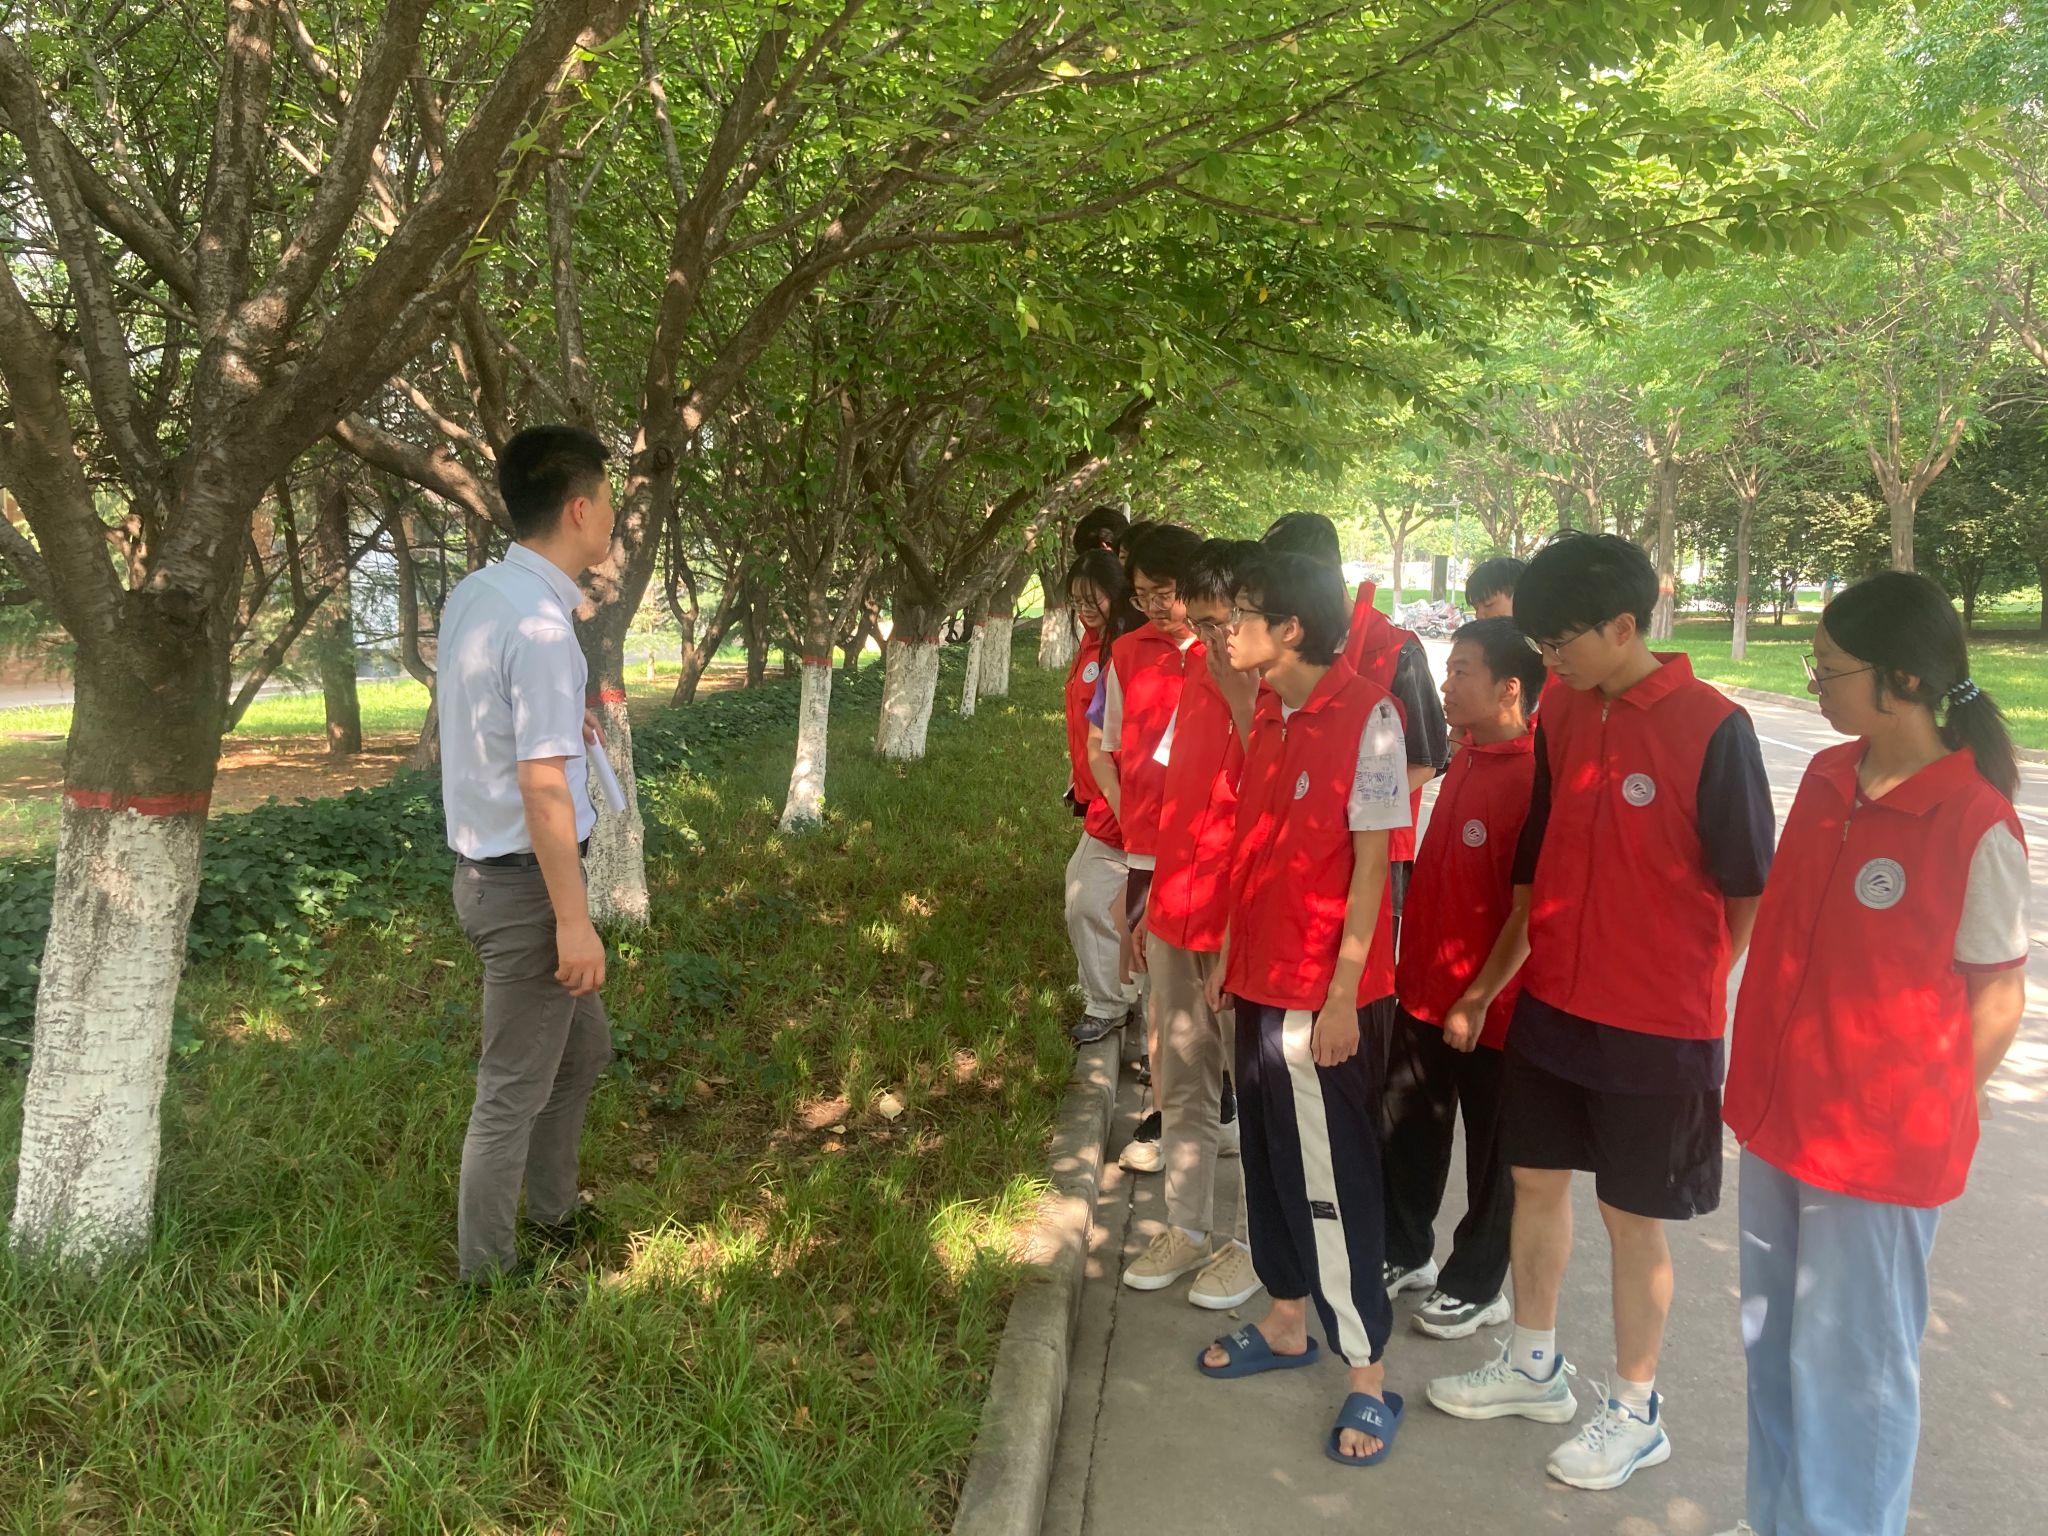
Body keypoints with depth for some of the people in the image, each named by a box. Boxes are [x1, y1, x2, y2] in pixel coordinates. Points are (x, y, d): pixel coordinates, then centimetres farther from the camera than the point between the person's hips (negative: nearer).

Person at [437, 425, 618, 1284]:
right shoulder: (541, 626, -23)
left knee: (582, 1049, 25)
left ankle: (552, 1213, 41)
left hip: (486, 866, 10)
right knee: (516, 1089, 6)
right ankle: (488, 1271, 21)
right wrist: (573, 921, -21)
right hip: (526, 882, -9)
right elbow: (543, 790, -25)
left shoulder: (474, 594, 5)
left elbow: (485, 720, 20)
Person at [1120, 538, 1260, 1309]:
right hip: (1176, 919, 7)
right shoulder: (1197, 680, 6)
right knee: (1179, 1085, 16)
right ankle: (1187, 1228, 32)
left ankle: (1255, 1242, 25)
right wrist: (1153, 904, 16)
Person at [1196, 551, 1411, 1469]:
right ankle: (1288, 1324, 36)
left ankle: (1368, 1377, 16)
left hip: (1327, 997, -8)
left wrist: (1343, 996, -16)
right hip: (1261, 983, 8)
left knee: (1332, 1179, 1)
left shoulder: (1365, 717, -16)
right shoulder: (1268, 719, 7)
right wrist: (1228, 956, 15)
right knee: (1268, 1156, 18)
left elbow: (1371, 862, -16)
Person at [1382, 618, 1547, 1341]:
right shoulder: (1464, 763, 5)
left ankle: (1476, 1286, 29)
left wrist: (1478, 1000, -18)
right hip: (1423, 990, 8)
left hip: (1485, 1008, -8)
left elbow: (1531, 910, -21)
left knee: (1490, 1148, 12)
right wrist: (1414, 967, 14)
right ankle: (1402, 1250, 40)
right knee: (1407, 1126, 20)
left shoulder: (1533, 778, -20)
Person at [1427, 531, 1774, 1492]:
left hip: (1655, 1024, -6)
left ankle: (1635, 1413, 29)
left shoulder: (1711, 728, -17)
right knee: (1536, 1183, 17)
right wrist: (1516, 964, 10)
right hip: (1551, 1005, 6)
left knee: (1633, 1219, 8)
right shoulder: (1561, 712, 1)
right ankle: (1534, 1367, 38)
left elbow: (1749, 889, -10)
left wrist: (1692, 985, -3)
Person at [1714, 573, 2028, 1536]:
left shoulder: (1975, 825, -18)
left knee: (1846, 1367, 8)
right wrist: (1766, 1078, 11)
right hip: (1780, 1118, 7)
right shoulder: (1825, 780, 1)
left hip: (1878, 1144, -7)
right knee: (1771, 1347, 20)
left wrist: (1922, 1118, -3)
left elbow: (1997, 997, -9)